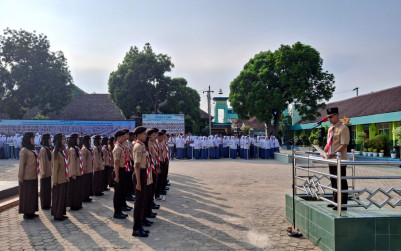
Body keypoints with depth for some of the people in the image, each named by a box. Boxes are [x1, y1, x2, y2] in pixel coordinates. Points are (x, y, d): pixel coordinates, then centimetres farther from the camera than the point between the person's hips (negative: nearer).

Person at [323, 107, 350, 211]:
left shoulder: (343, 128, -12)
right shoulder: (330, 128, 16)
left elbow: (344, 144, -19)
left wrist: (334, 153, -26)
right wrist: (324, 151, 7)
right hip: (331, 161, 9)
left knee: (341, 183, -2)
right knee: (333, 182, 16)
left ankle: (342, 204, 5)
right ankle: (335, 201, 27)